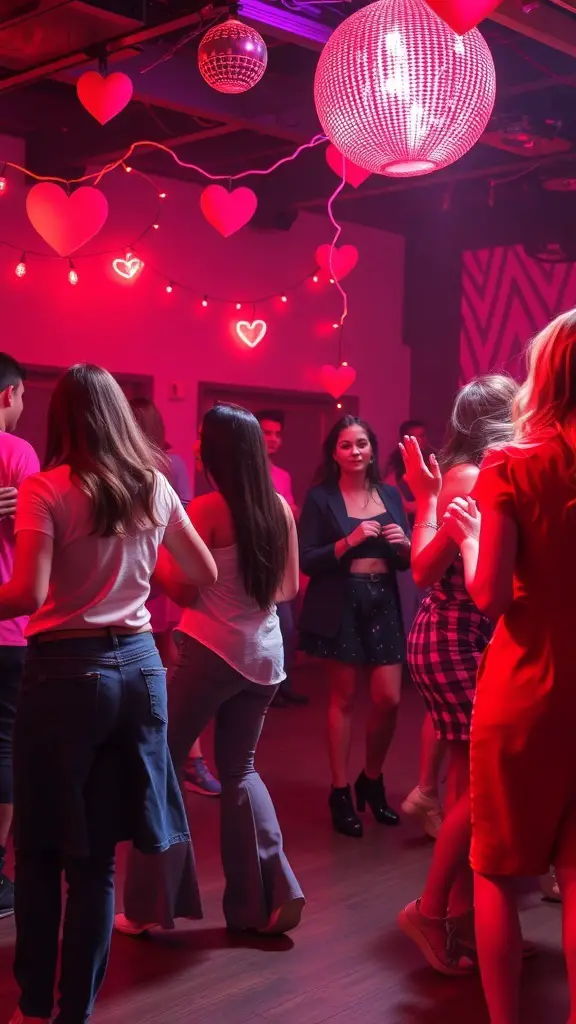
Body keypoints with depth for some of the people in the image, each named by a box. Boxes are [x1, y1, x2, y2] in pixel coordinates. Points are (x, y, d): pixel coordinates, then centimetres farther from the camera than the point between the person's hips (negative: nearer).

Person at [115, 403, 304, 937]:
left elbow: (183, 591, -9)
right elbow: (288, 588, 11)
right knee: (240, 768, 18)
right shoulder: (280, 508, 4)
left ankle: (150, 906, 13)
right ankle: (269, 896, 13)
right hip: (265, 654, 6)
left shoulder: (206, 509, -12)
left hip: (209, 652, -5)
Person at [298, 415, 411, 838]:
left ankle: (372, 781, 26)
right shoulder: (320, 497, -2)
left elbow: (405, 561, 13)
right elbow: (307, 561, -9)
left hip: (384, 603, 4)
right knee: (343, 697, 4)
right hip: (340, 605, -3)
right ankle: (341, 792, 16)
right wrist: (349, 540, -19)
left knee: (389, 700, 2)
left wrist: (404, 544, -9)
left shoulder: (390, 495, 10)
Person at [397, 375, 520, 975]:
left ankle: (460, 913, 22)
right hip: (454, 640, -9)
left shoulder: (464, 475, 11)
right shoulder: (472, 477, -15)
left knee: (472, 779, 12)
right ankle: (431, 910, 7)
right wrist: (428, 499, -19)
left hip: (461, 638, 9)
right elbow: (426, 570, -19)